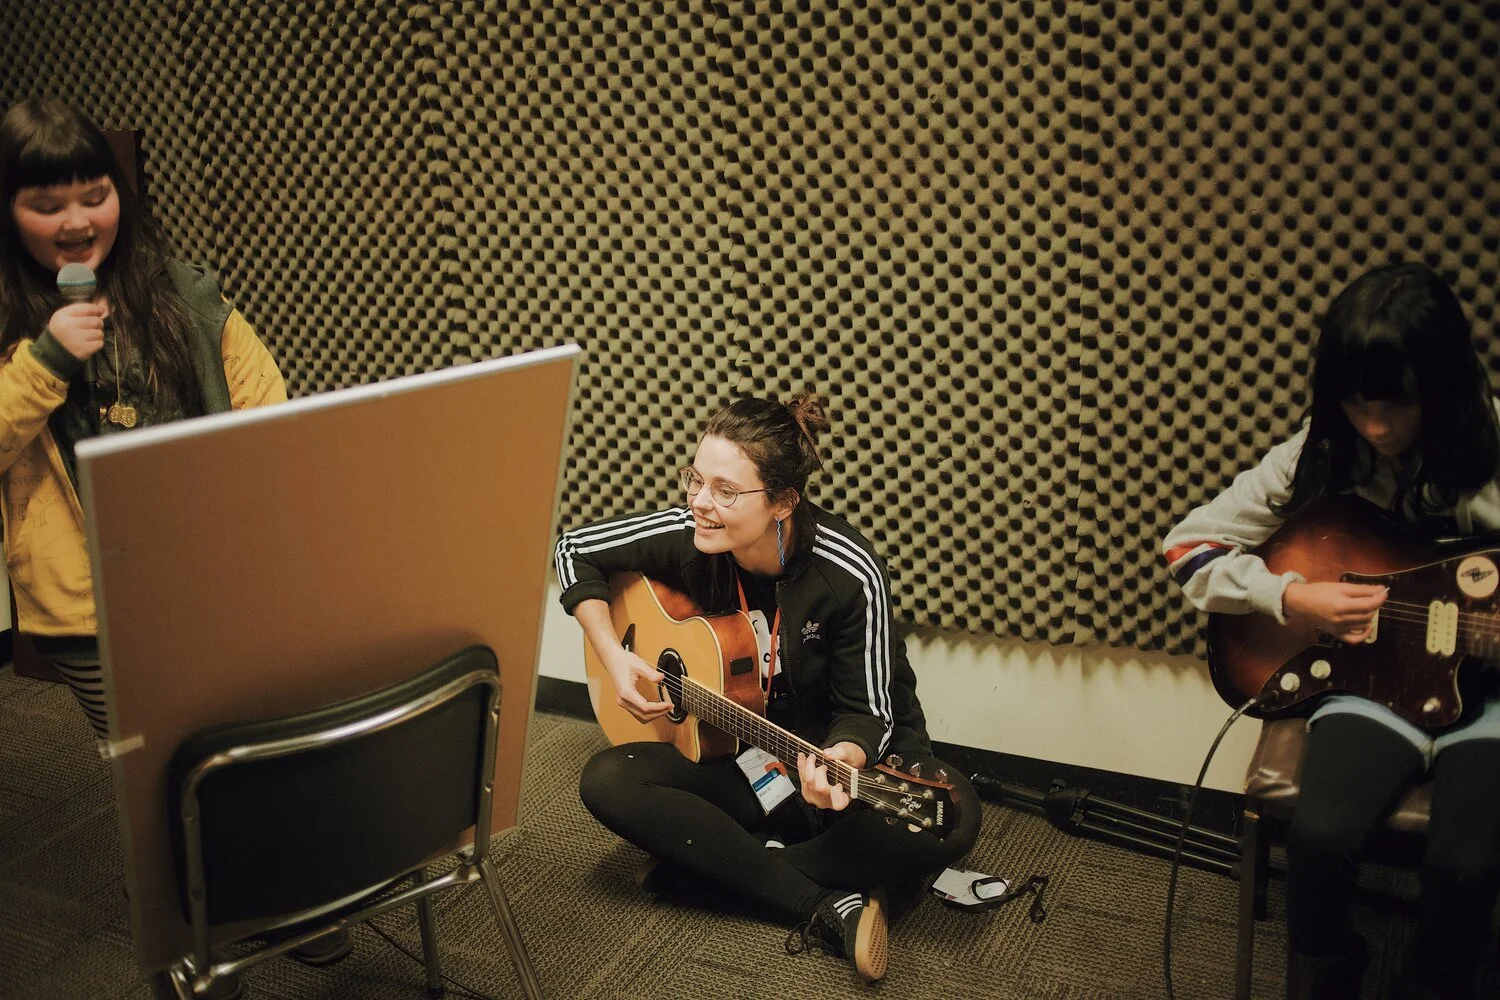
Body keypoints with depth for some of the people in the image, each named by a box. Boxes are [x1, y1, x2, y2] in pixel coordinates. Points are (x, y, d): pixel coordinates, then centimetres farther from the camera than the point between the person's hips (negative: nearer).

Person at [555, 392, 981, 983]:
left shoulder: (850, 575, -23)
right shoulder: (687, 538, -14)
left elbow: (868, 711, -15)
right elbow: (576, 550, 2)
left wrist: (842, 759, -38)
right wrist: (612, 656, -8)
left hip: (854, 756, -3)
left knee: (949, 819, -33)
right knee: (607, 781, -23)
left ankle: (714, 862, -18)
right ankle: (829, 906, -24)